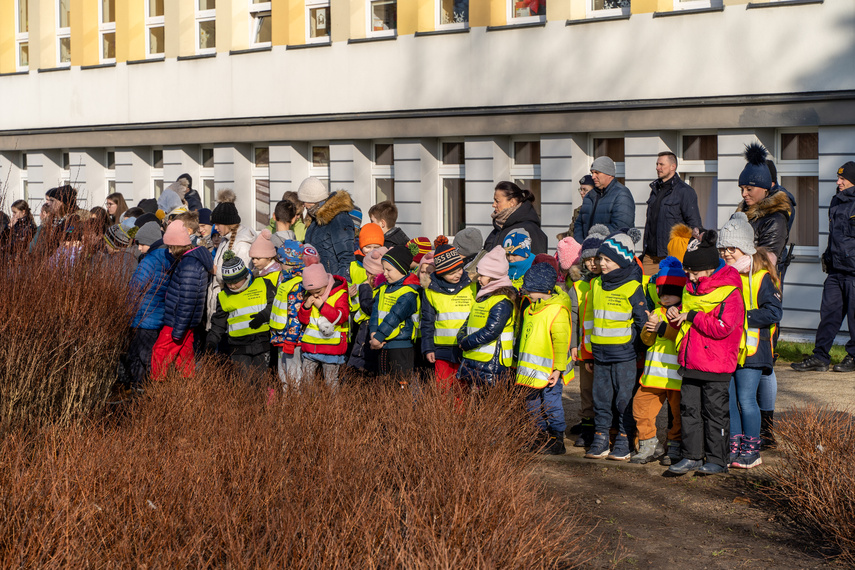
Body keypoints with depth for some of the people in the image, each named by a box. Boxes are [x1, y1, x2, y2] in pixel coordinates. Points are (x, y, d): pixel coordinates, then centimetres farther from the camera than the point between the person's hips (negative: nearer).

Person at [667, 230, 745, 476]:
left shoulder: (729, 293, -12)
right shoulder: (691, 289, 11)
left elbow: (722, 327, -22)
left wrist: (693, 316, -17)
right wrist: (676, 315, 0)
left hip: (716, 365, -7)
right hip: (690, 363, 7)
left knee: (714, 411, 2)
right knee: (689, 409, 8)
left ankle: (716, 459, 12)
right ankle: (691, 456, 15)